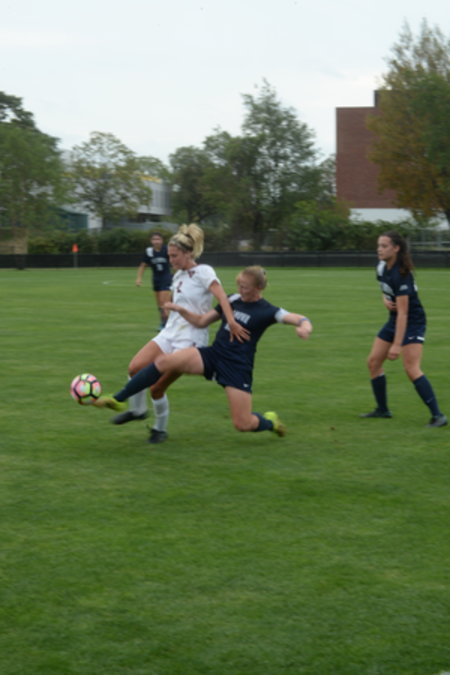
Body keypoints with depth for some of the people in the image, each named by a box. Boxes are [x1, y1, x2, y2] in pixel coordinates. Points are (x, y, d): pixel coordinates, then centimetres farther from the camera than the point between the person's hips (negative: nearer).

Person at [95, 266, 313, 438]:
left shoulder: (266, 311, -8)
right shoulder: (233, 300, 8)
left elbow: (301, 320, -17)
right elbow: (202, 321, 15)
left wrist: (304, 326, -42)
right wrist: (182, 310, -2)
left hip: (238, 367, -4)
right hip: (212, 355, 5)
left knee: (242, 424, -8)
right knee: (164, 361, -19)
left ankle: (270, 422, 30)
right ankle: (118, 400, -13)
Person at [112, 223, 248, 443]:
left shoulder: (203, 272, -11)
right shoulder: (178, 276, 14)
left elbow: (221, 297, -24)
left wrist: (231, 322, -36)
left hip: (190, 340, -7)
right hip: (169, 334, 7)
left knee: (157, 387, -9)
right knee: (135, 367, -11)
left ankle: (160, 428, 14)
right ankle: (137, 409, 11)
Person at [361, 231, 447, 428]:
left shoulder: (401, 275, -27)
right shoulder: (382, 267, -1)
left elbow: (403, 312, -29)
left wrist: (397, 345, -31)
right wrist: (385, 299, -5)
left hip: (412, 322, -9)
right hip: (394, 320, 9)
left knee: (411, 368, -19)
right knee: (373, 361, 8)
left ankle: (438, 416, -17)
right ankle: (382, 409, 22)